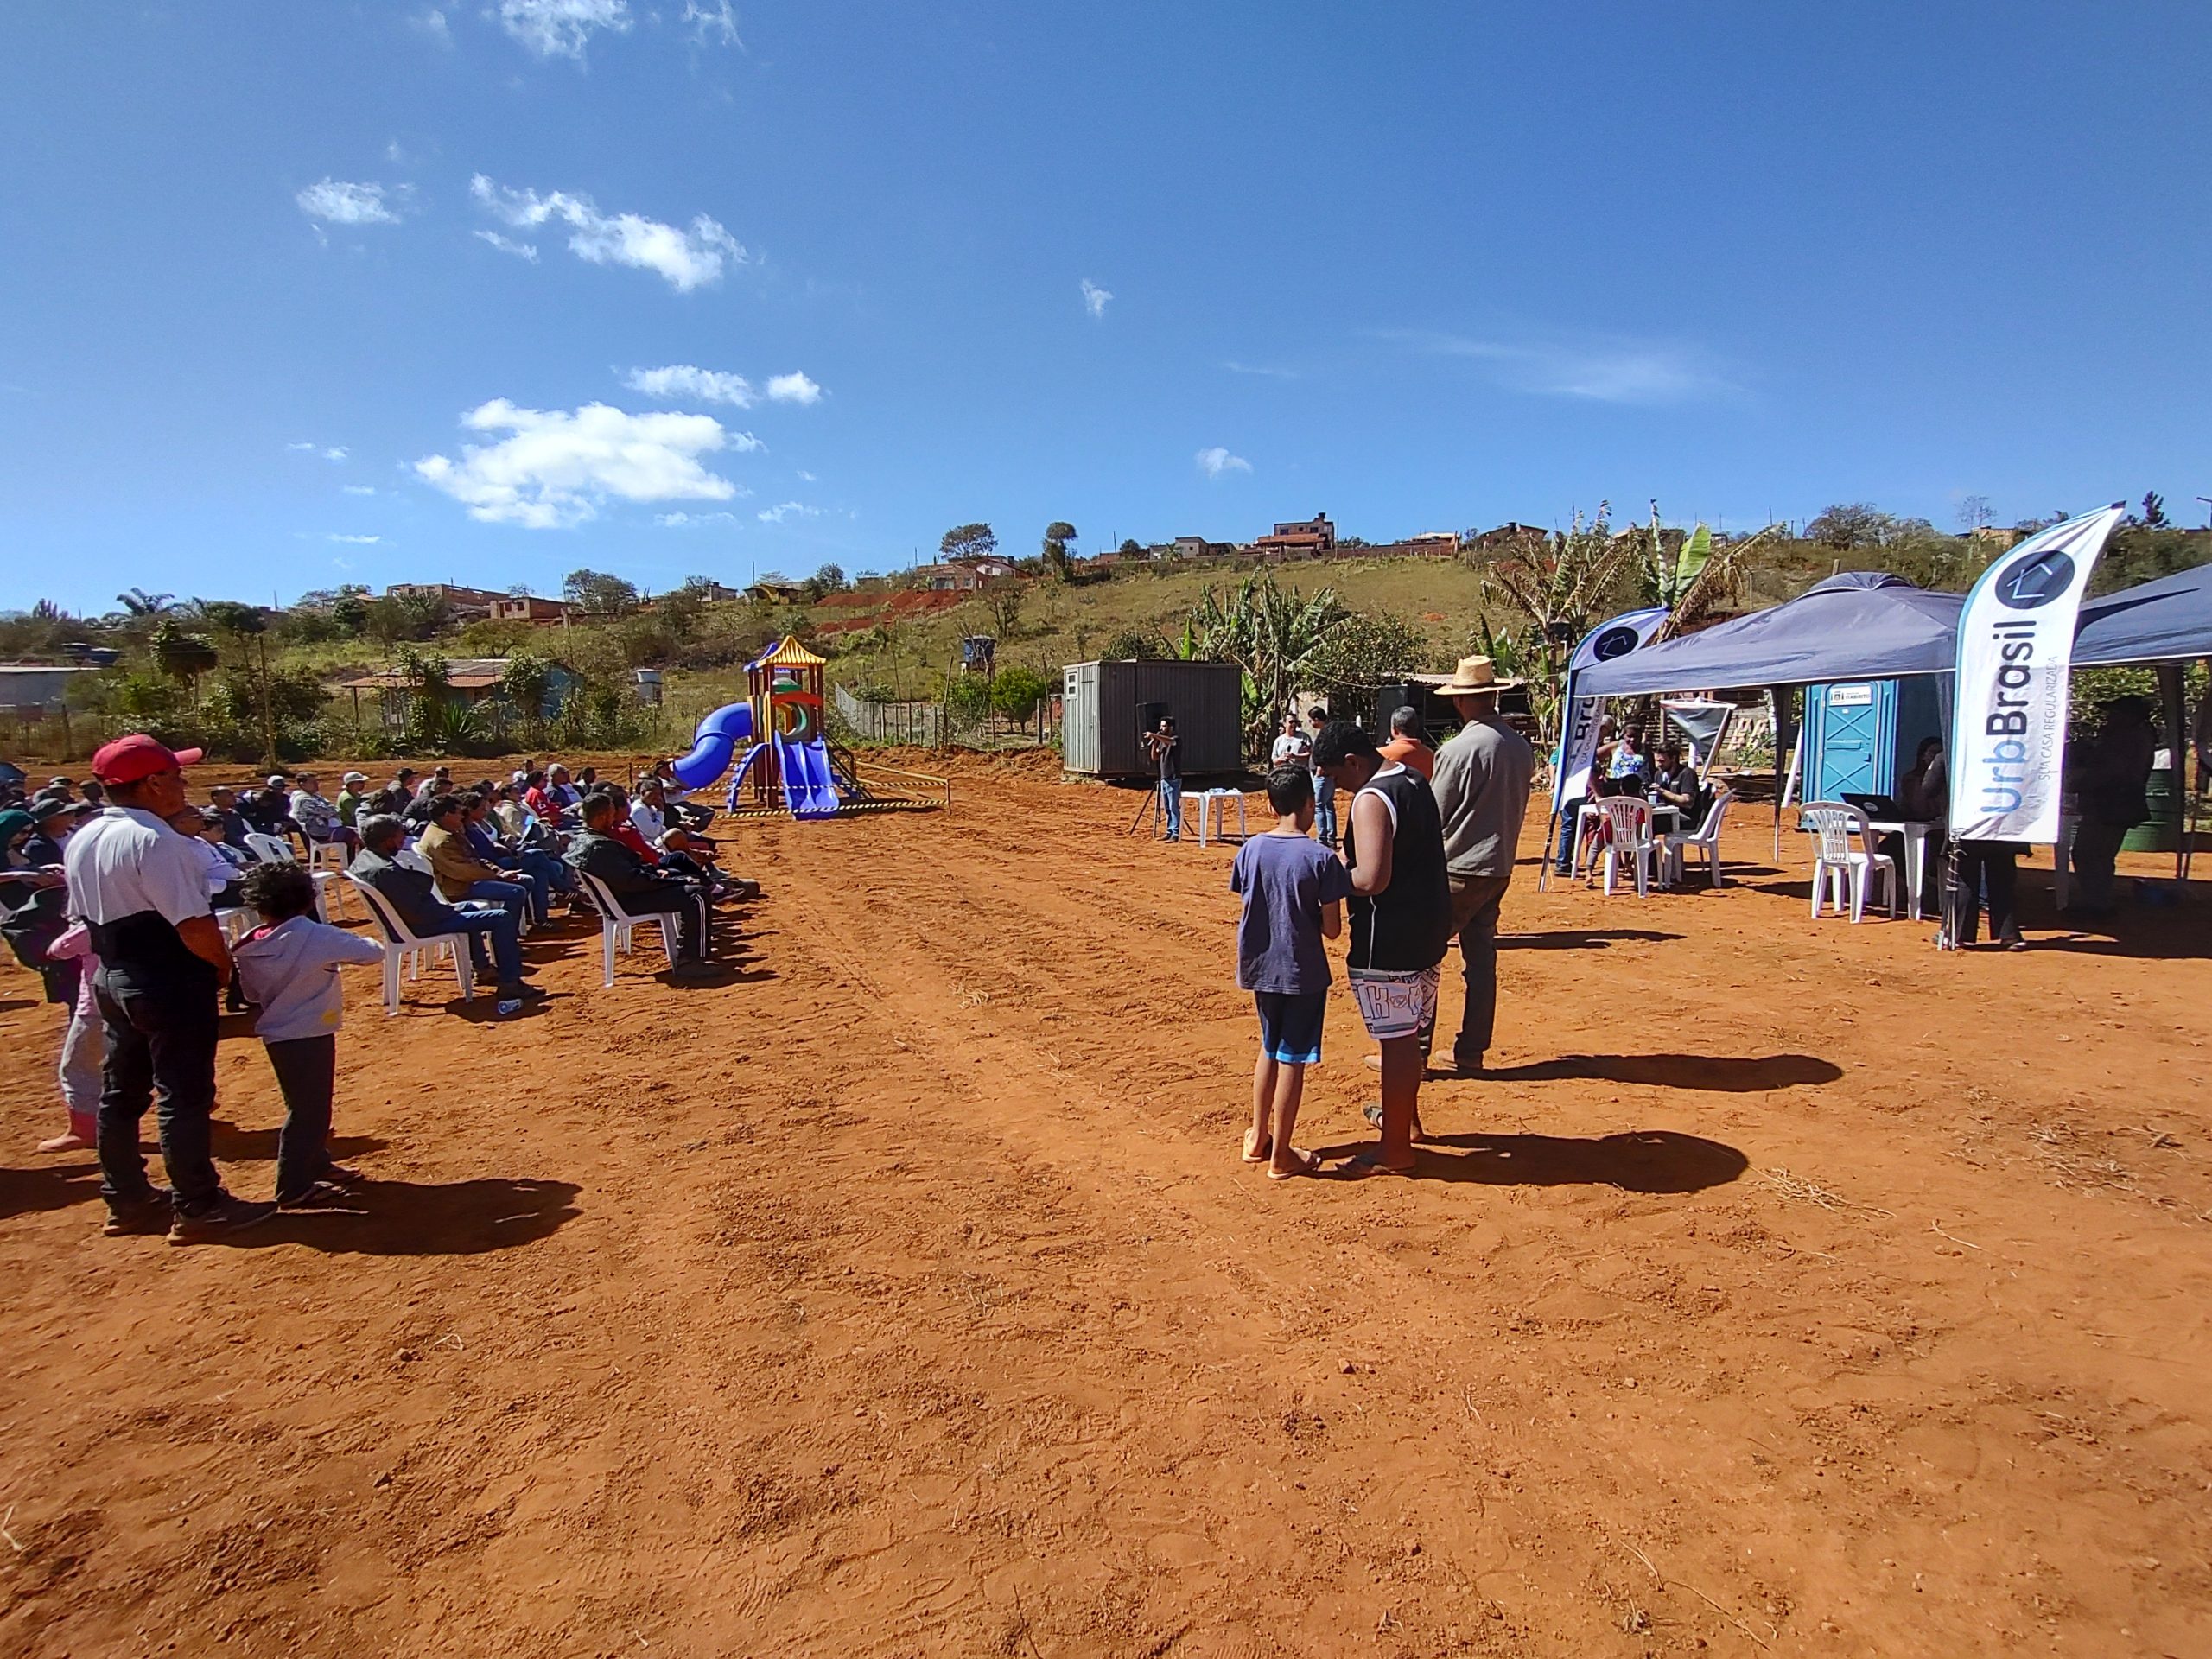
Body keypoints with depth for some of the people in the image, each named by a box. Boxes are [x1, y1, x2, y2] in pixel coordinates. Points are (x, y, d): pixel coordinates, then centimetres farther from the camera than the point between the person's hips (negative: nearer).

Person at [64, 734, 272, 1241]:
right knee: (184, 1096, -1)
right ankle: (196, 1208, 8)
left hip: (112, 980, 9)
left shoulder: (83, 840, 8)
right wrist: (224, 965, -8)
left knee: (121, 1091, 17)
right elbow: (194, 924, -24)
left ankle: (126, 1199, 30)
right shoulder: (154, 842, -21)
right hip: (171, 984, -9)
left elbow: (85, 915, 15)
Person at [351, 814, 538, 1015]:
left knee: (467, 908, 35)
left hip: (400, 920, 11)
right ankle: (510, 984, -9)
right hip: (420, 927, -11)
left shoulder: (361, 861, 1)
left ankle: (482, 966, 44)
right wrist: (448, 910, -14)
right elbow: (418, 913, -30)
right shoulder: (386, 871, -31)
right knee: (502, 918, -11)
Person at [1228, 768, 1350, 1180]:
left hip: (1260, 967, 5)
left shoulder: (1250, 850, -3)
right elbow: (1332, 929, -12)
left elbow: (1246, 910, 3)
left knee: (1270, 1048, 22)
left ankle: (1257, 1138, 31)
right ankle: (1280, 1156, 15)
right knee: (1292, 1059, 5)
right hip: (1302, 972, -5)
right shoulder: (1322, 858, -15)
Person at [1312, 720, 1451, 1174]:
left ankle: (1395, 1150, 12)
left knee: (1395, 1039, 1)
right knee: (1408, 1034, 23)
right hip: (1427, 927, 10)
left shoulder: (1370, 800, -21)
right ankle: (1404, 1116, 40)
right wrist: (1349, 863, 10)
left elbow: (1371, 880, -29)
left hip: (1390, 941, -10)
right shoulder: (1413, 781, 10)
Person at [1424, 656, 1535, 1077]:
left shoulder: (1459, 749, -17)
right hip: (1500, 868, 7)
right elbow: (1514, 808, 14)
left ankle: (1413, 1048, 4)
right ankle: (1471, 1053, 18)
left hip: (1459, 869, -7)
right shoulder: (1521, 747, 5)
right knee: (1481, 958, 11)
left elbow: (1435, 817, -11)